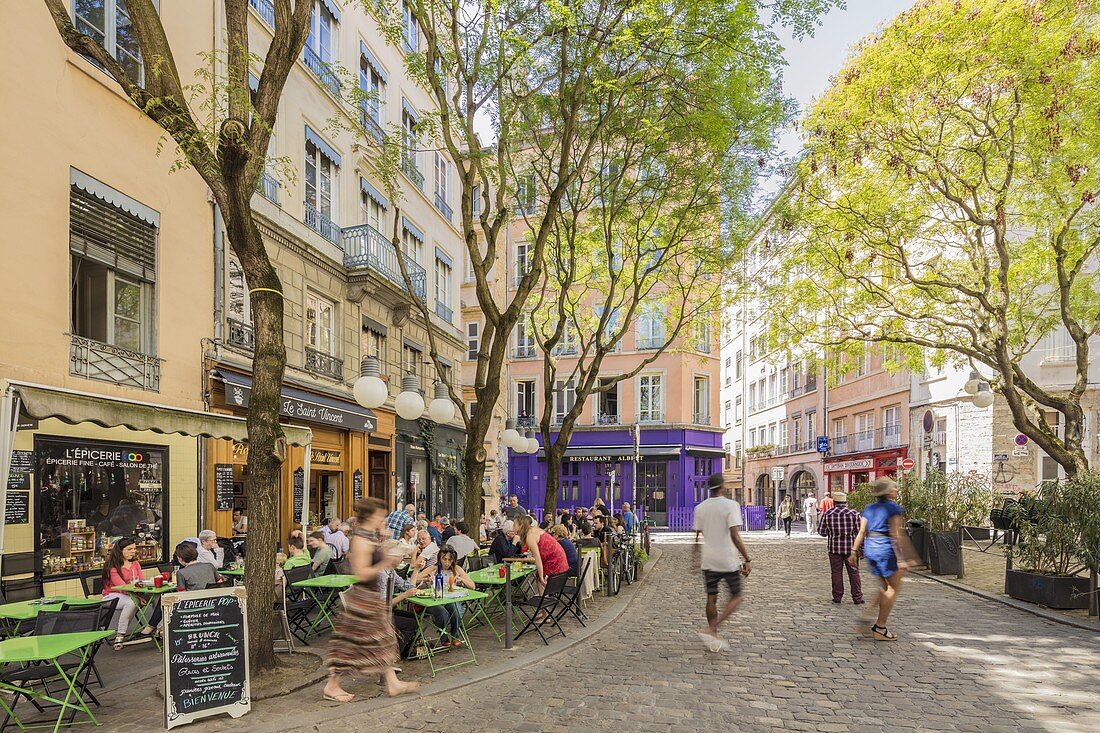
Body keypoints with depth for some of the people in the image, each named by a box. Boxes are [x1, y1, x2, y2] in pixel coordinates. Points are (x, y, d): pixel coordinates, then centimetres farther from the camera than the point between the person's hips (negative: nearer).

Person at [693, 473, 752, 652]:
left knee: (711, 598, 13)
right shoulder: (731, 505, -12)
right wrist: (747, 559, -14)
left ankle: (714, 639, 18)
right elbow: (735, 536, -19)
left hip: (708, 561, 5)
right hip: (728, 560, -5)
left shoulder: (700, 508, 5)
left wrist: (697, 559, 24)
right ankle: (711, 630, -5)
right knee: (736, 597, 9)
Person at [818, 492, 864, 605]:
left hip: (834, 548, 0)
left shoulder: (827, 514, -3)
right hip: (851, 548, 0)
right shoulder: (854, 513, -4)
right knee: (853, 572, 7)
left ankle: (837, 597, 10)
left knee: (836, 572, 8)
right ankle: (857, 598, 9)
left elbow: (821, 531, 0)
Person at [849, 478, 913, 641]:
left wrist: (854, 551, 10)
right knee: (894, 588, 2)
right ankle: (880, 628, -1)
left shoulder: (869, 508, 12)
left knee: (885, 586, 18)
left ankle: (866, 617, 10)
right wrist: (901, 559, -14)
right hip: (885, 548, -7)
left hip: (869, 548, 7)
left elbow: (862, 531, 9)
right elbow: (896, 535, -14)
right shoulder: (894, 508, -8)